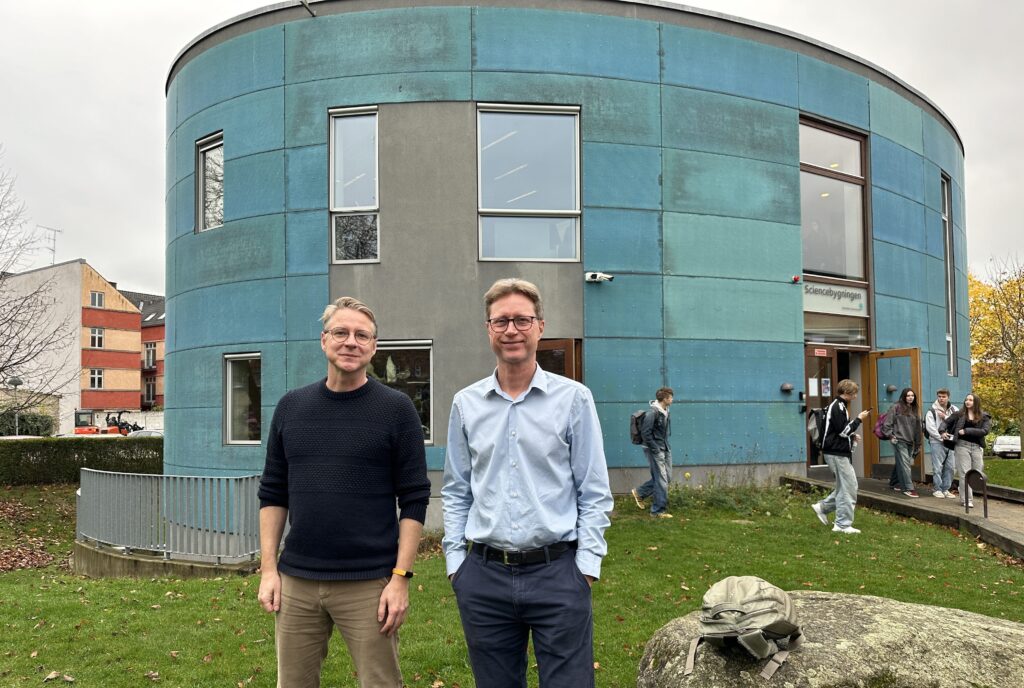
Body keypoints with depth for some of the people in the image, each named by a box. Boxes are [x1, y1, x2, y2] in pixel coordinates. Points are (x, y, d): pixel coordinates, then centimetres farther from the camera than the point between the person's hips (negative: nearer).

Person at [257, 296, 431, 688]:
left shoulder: (396, 409, -3)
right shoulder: (291, 406, 7)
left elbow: (414, 500, -5)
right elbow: (273, 493, 10)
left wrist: (401, 576, -11)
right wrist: (269, 568, 4)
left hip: (369, 583, -3)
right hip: (296, 582, 3)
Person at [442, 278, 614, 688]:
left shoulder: (573, 399, -1)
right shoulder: (466, 404, 6)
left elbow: (594, 493, 0)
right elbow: (456, 492, 11)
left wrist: (587, 564, -6)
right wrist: (454, 560, 5)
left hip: (557, 573, -2)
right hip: (484, 576, 3)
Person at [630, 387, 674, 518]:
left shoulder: (665, 411, 10)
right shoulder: (652, 412, -18)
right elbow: (645, 432, -19)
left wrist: (666, 447, 10)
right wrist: (655, 449, -17)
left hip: (664, 449, 9)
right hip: (655, 450, -9)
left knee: (667, 477, 13)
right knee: (661, 480, -5)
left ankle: (639, 492, 26)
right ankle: (659, 511, 6)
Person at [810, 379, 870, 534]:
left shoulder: (839, 406, 16)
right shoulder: (838, 407, -16)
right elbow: (843, 431, -22)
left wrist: (852, 436, 9)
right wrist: (859, 419, -14)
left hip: (839, 452, 10)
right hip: (837, 453, -10)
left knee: (845, 486, 15)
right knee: (849, 488, -5)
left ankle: (823, 507, 20)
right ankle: (843, 525, 0)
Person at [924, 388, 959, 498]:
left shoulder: (954, 410, 11)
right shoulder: (932, 411, -1)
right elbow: (930, 428, -9)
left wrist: (945, 417, -11)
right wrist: (941, 437, -15)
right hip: (937, 443, -4)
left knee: (949, 467, 6)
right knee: (937, 467, -4)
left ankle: (946, 489, 17)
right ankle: (937, 489, 5)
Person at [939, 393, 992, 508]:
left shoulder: (984, 417, 5)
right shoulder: (959, 414, 6)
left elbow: (985, 431, -9)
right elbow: (945, 422, 12)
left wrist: (966, 431, -15)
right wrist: (942, 431, -8)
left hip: (977, 447, 2)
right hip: (962, 445, -2)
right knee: (965, 473, -5)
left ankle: (966, 496, 20)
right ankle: (966, 499, -3)